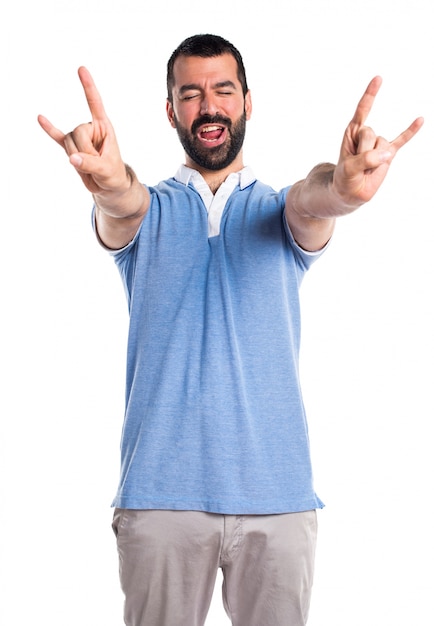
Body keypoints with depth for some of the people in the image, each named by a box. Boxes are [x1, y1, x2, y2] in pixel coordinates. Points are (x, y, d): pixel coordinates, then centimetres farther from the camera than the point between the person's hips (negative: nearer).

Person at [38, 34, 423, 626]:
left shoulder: (280, 209, 9)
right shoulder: (147, 212, 7)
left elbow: (312, 200, -15)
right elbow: (123, 207, -17)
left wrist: (341, 187, -41)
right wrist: (113, 188, -43)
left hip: (277, 491, 1)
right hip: (160, 491, 0)